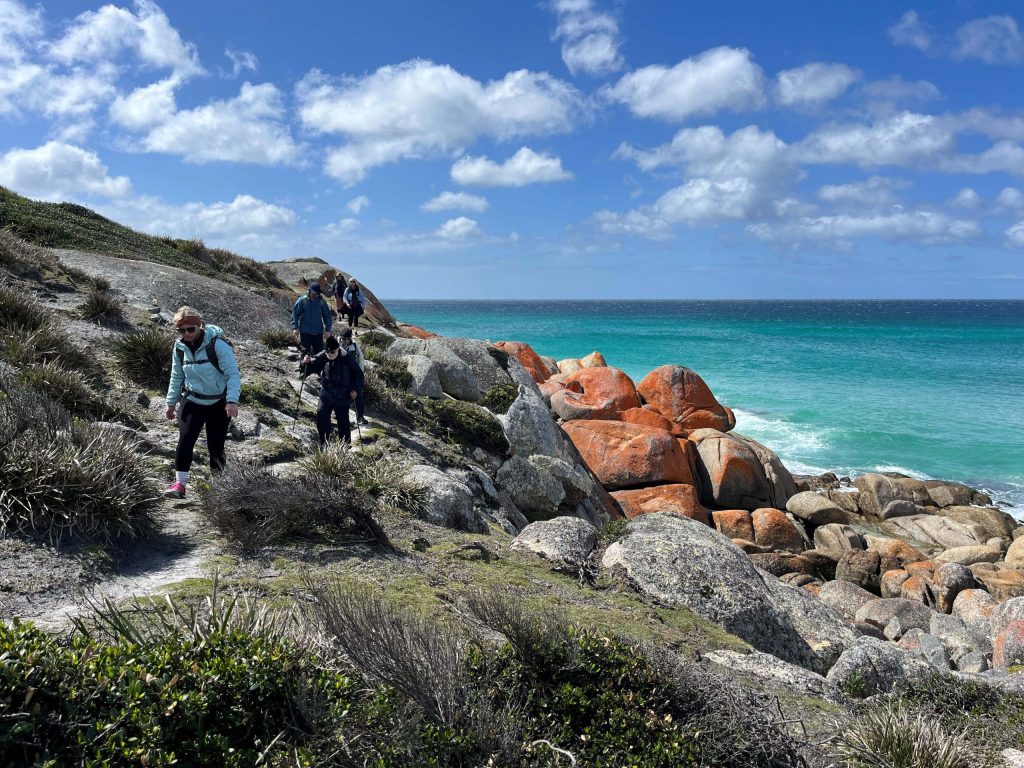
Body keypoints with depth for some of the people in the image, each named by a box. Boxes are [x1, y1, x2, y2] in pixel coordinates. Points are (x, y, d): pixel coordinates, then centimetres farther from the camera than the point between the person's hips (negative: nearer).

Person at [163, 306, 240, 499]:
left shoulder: (217, 344, -18)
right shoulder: (180, 347, -1)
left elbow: (233, 374, -18)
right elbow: (177, 377, 12)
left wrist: (232, 400, -28)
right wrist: (171, 402, 11)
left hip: (219, 403, -3)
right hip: (193, 402, 3)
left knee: (216, 446, 3)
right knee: (185, 439, -14)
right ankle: (180, 483, -11)